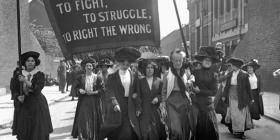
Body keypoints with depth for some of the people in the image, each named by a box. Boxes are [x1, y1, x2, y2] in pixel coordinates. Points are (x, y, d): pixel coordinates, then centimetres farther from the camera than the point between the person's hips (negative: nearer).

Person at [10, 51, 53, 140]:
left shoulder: (40, 75, -3)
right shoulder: (19, 75, 6)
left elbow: (37, 89, -15)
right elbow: (14, 89, 6)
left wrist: (25, 81, -23)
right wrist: (18, 97, -14)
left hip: (38, 106, -2)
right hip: (24, 106, 2)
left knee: (40, 133, 0)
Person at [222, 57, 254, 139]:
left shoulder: (244, 75, -6)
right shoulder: (230, 74, 5)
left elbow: (248, 87, -3)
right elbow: (227, 86, 9)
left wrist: (250, 98, -1)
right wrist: (224, 96, 8)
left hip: (241, 97, -3)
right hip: (231, 97, 3)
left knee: (241, 114, 4)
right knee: (233, 113, 8)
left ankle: (240, 132, 16)